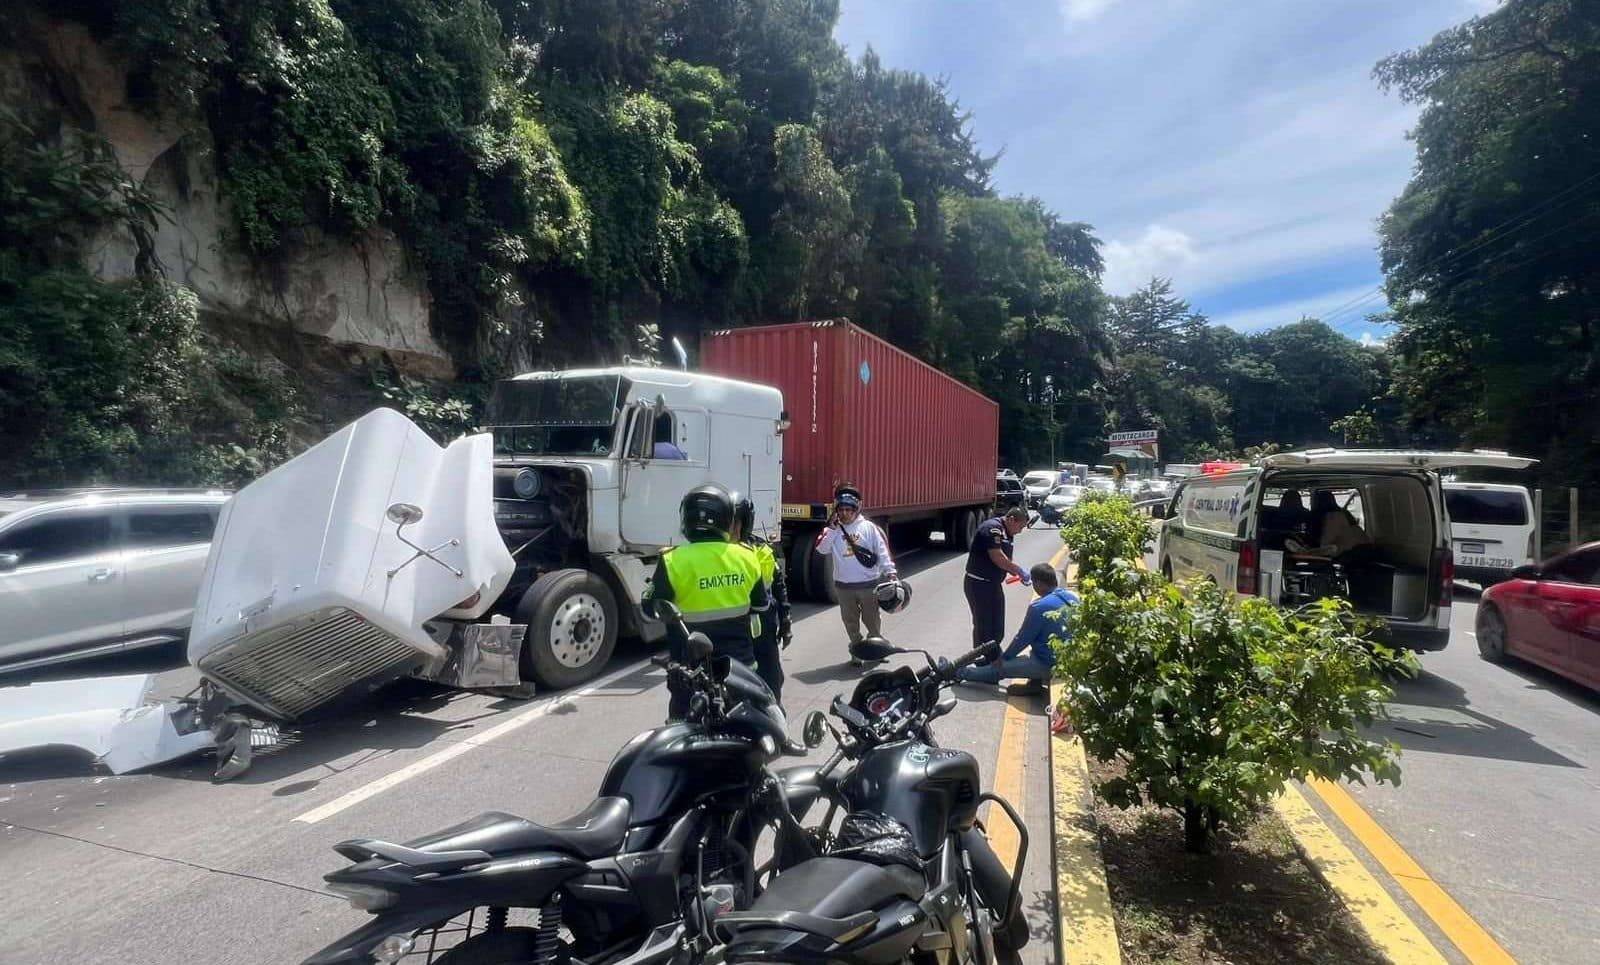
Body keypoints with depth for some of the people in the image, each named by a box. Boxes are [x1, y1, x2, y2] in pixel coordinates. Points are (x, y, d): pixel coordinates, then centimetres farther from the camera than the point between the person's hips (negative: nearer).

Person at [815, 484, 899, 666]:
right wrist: (832, 528, -17)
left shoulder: (869, 527, -2)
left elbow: (882, 550, -4)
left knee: (872, 619, 12)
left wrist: (890, 571, -12)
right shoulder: (832, 530, 2)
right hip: (843, 586, 1)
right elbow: (822, 548, -11)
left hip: (869, 584, -1)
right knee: (850, 622, 11)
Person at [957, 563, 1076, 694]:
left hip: (1048, 664, -6)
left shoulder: (1039, 607, -23)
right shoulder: (1073, 596, -1)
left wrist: (1003, 658, 4)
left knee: (999, 667, 10)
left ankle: (962, 674, 24)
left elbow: (1023, 638, -12)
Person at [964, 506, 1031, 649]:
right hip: (979, 584, -10)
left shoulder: (1006, 533, 11)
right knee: (983, 626, -3)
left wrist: (1020, 575, -1)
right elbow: (997, 557, -25)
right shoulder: (992, 528, -18)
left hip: (994, 584, 10)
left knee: (997, 628, 15)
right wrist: (1020, 570, -17)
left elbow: (1005, 561, 15)